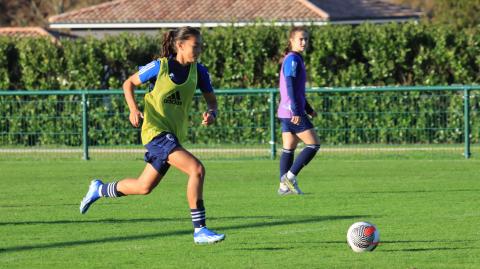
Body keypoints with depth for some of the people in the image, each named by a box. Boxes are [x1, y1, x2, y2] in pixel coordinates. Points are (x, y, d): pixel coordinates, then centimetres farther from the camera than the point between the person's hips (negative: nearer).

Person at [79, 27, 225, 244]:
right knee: (196, 169, -24)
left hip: (175, 135, 7)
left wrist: (211, 114, -16)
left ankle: (100, 190, 41)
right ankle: (200, 230, -21)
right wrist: (133, 109, -14)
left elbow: (211, 101, 8)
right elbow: (129, 83, 2)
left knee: (144, 187, 16)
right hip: (156, 131, -7)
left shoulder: (199, 71, 2)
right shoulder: (160, 66, -10)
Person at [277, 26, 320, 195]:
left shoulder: (294, 59, 18)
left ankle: (284, 185, 6)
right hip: (293, 112, -10)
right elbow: (290, 88, -19)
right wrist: (296, 111, -23)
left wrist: (309, 109, 24)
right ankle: (290, 176, -7)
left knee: (289, 148, 8)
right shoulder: (293, 60, -12)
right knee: (314, 144, -6)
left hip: (286, 112, 10)